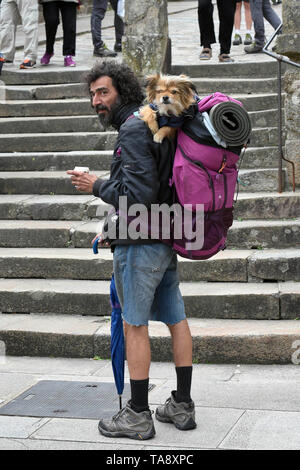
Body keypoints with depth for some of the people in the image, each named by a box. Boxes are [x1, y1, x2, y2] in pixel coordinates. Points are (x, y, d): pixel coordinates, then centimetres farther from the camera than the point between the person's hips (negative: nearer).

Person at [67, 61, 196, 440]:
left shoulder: (133, 130, -16)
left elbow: (138, 194, -25)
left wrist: (97, 186, -10)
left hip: (140, 244, -10)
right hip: (167, 238, 10)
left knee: (135, 325, -2)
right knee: (176, 319, 11)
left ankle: (138, 415, 4)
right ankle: (182, 405, 19)